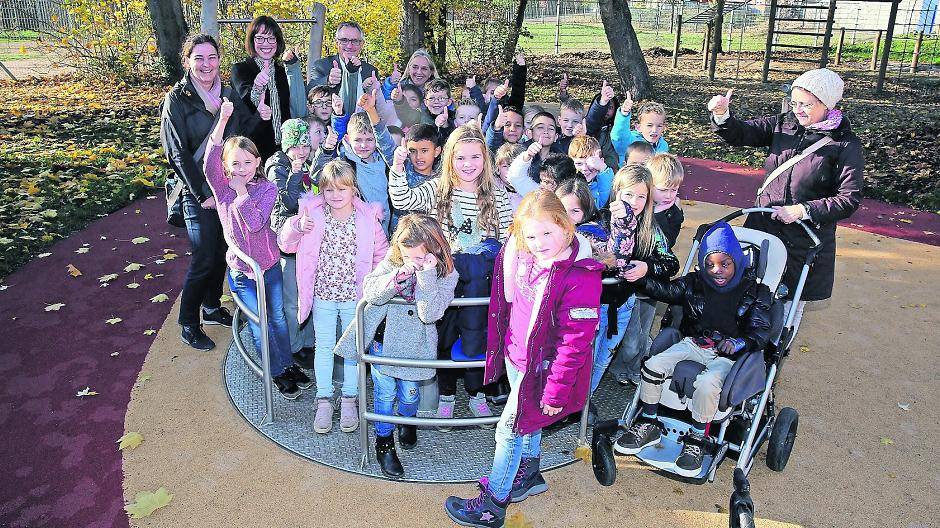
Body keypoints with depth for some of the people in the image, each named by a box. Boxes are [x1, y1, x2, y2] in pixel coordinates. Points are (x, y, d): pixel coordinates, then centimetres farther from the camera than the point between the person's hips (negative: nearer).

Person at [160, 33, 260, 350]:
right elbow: (178, 153, -11)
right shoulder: (177, 99, -8)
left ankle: (212, 307, 32)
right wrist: (203, 194, -15)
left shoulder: (228, 95, 7)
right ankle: (188, 324, 12)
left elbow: (244, 132, 7)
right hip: (198, 191, -5)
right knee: (203, 258, -5)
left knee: (222, 251, 13)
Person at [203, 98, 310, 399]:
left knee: (278, 317, 15)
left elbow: (255, 223, -23)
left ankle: (289, 364, 34)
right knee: (260, 325, 3)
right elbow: (210, 162, -29)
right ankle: (278, 373, 21)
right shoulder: (222, 188, -8)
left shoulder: (267, 189, -9)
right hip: (241, 271, 0)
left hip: (269, 265, 1)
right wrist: (222, 120, -38)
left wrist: (242, 191, -22)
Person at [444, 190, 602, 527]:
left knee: (510, 429, 5)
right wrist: (500, 344, 20)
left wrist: (557, 391, -20)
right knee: (527, 420, 26)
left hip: (542, 367, -7)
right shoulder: (522, 258, -8)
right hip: (516, 356, 7)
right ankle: (529, 475, 51)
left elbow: (575, 341, -25)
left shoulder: (580, 276, -30)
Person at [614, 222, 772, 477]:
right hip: (695, 343, 4)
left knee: (707, 384, -34)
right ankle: (648, 426, 1)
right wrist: (641, 277, -9)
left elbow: (762, 332, -7)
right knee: (653, 365, -18)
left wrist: (738, 343, -28)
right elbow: (665, 291, 10)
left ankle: (697, 441, -10)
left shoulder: (755, 292, -4)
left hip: (729, 354, -4)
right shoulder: (695, 282, 5)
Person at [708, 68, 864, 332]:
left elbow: (849, 199, -12)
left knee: (792, 300, 9)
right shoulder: (783, 125, 2)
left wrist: (803, 210, -21)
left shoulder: (845, 145, -9)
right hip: (762, 224, 3)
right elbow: (740, 134, -5)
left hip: (806, 236, -3)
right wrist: (722, 115, -25)